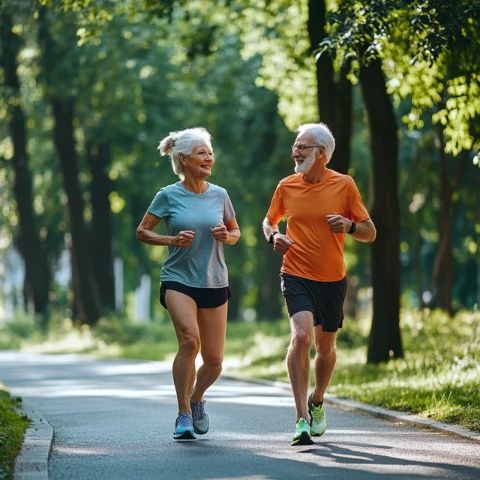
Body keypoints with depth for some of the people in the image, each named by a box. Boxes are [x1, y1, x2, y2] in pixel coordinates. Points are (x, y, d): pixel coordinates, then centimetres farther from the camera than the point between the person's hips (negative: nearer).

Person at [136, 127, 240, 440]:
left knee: (214, 359, 2)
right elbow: (142, 232, 3)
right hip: (178, 281, -3)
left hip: (215, 284, 4)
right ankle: (184, 415, -13)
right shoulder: (169, 196, -3)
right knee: (189, 339, -26)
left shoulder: (219, 195, 5)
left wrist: (227, 237, -5)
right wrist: (171, 240, -13)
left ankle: (196, 398, 35)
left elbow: (236, 231, 18)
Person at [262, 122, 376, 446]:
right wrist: (274, 236, -4)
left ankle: (317, 402, 43)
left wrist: (350, 226, -19)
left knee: (326, 347, 14)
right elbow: (269, 221, 19)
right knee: (301, 336, -23)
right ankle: (302, 419, -22)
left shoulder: (344, 185, -3)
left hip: (333, 279, 1)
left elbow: (370, 233, 2)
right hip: (296, 275, -1)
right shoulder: (287, 186, 1)